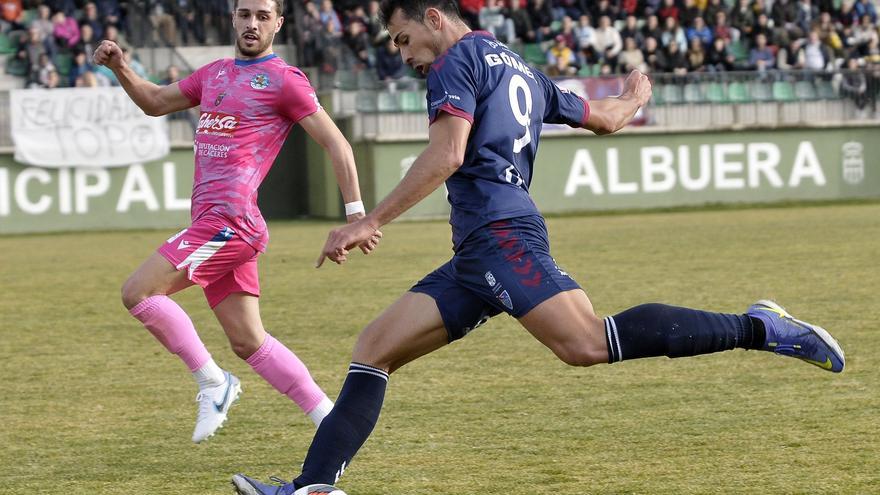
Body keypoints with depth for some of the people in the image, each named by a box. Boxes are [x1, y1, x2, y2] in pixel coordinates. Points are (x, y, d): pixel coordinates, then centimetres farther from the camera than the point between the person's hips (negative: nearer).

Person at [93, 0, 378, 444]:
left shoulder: (284, 80, -3)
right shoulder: (215, 74, 21)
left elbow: (335, 143, -5)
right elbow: (155, 102, 31)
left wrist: (355, 212, -11)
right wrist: (119, 67, 13)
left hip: (230, 219, -8)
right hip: (213, 221, 8)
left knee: (137, 293, -13)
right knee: (249, 342, 6)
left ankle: (212, 383, -4)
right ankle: (333, 422, 8)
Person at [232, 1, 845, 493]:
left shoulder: (458, 60, 2)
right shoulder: (520, 70, 28)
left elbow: (445, 156, -12)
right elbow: (606, 117, 38)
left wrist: (370, 222, -12)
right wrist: (638, 95, 62)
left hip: (499, 232, -11)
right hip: (479, 253, 11)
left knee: (587, 343, -27)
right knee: (374, 348, 6)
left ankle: (757, 328, -24)